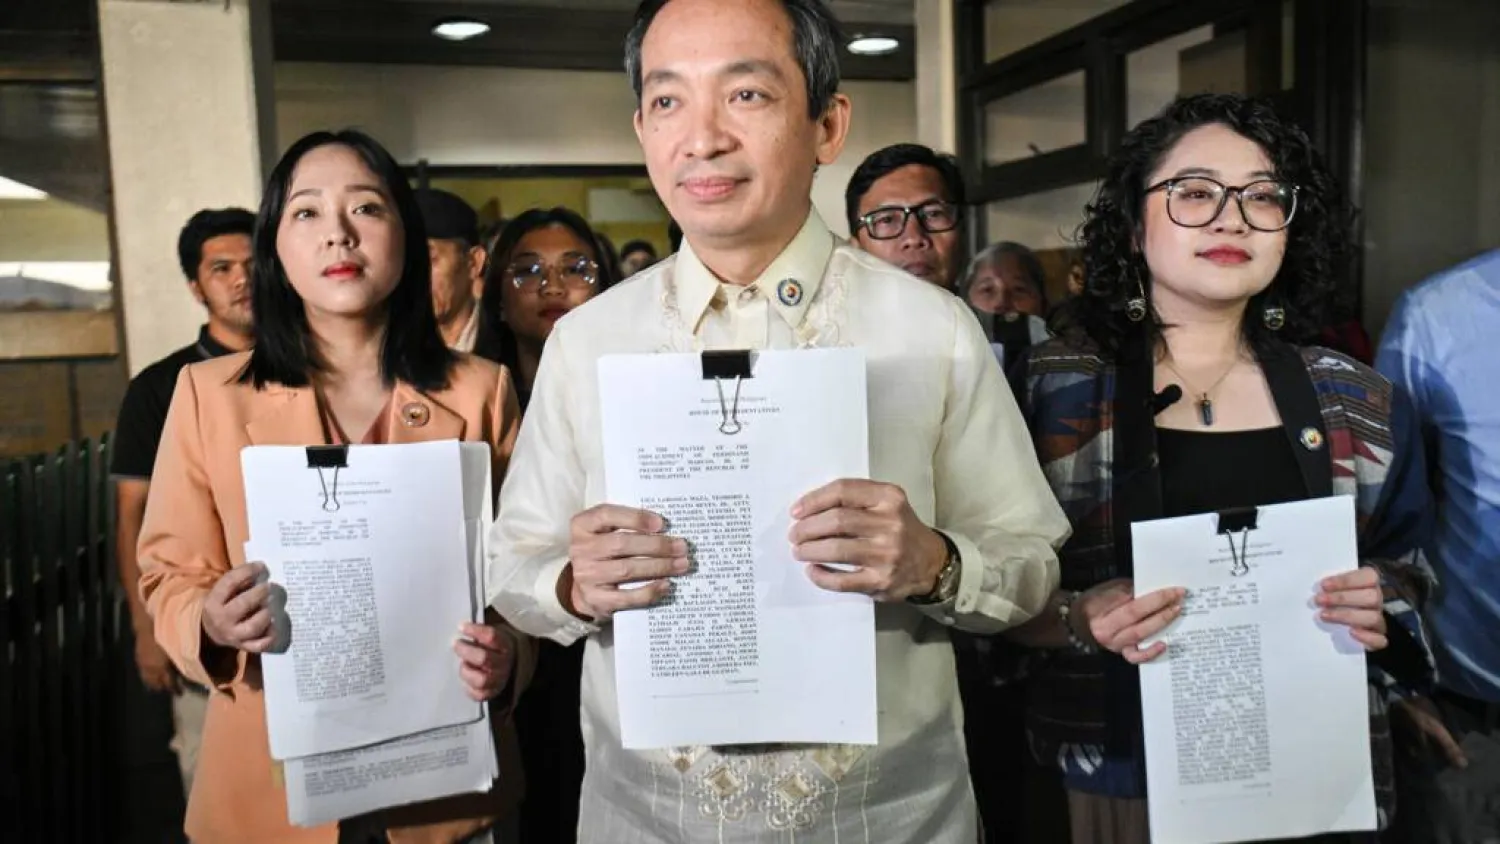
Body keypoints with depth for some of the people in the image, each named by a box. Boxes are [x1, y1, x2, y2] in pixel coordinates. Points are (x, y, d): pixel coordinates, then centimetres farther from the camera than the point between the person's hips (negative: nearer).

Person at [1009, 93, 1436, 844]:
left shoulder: (1359, 406, 0)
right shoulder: (1051, 388, -10)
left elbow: (1408, 579, 10)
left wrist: (1380, 614, -10)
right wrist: (1078, 618, -23)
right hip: (1120, 777, -2)